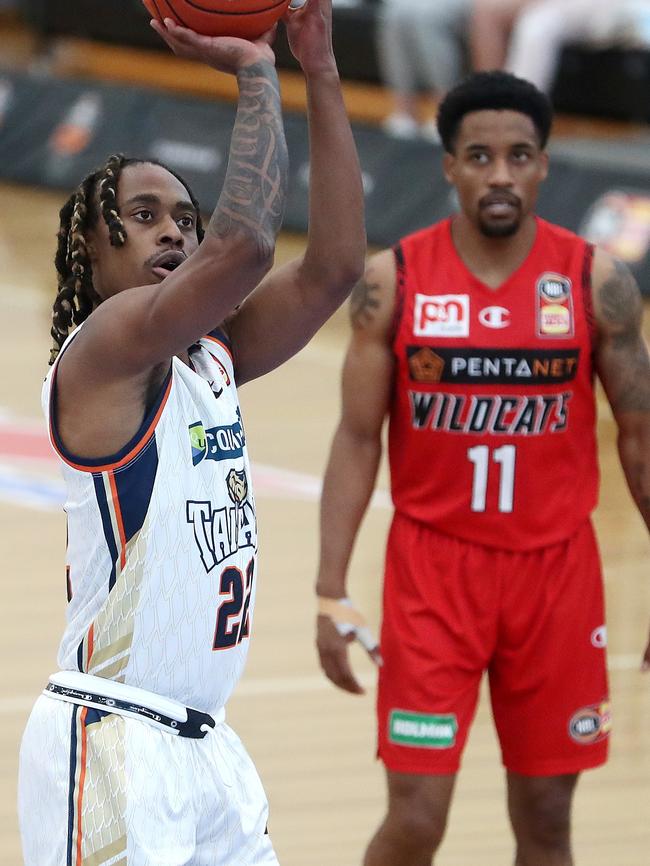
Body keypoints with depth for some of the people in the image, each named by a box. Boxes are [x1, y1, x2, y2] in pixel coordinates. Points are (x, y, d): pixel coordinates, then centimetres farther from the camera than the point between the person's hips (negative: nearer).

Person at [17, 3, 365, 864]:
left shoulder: (210, 356, 13)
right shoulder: (100, 349, -12)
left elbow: (333, 264, 5)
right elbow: (244, 245, -25)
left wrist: (320, 73, 2)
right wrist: (254, 73, -16)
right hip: (108, 738, -9)